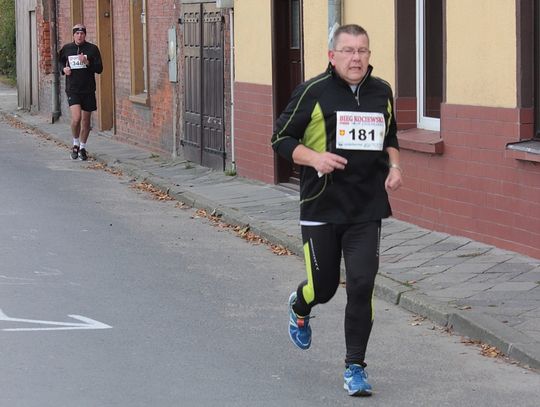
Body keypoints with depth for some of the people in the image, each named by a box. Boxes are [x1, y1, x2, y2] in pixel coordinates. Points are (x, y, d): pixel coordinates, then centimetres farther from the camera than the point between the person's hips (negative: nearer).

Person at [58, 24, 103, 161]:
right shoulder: (66, 49, 4)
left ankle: (82, 148, 26)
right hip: (72, 89, -1)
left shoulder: (92, 49, -1)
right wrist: (63, 69, 1)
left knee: (86, 120, 9)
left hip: (88, 89, 1)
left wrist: (87, 63, -19)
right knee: (76, 118, -17)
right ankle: (75, 144, 6)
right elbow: (60, 61, 23)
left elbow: (99, 68, -4)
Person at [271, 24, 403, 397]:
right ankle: (300, 308, 46)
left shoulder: (382, 92, 7)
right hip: (322, 208, -2)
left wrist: (394, 166, 5)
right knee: (323, 286, 8)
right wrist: (315, 158, -20)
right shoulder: (314, 93, -7)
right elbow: (281, 139, -3)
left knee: (362, 285, -8)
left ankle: (355, 367, 3)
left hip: (367, 211, 2)